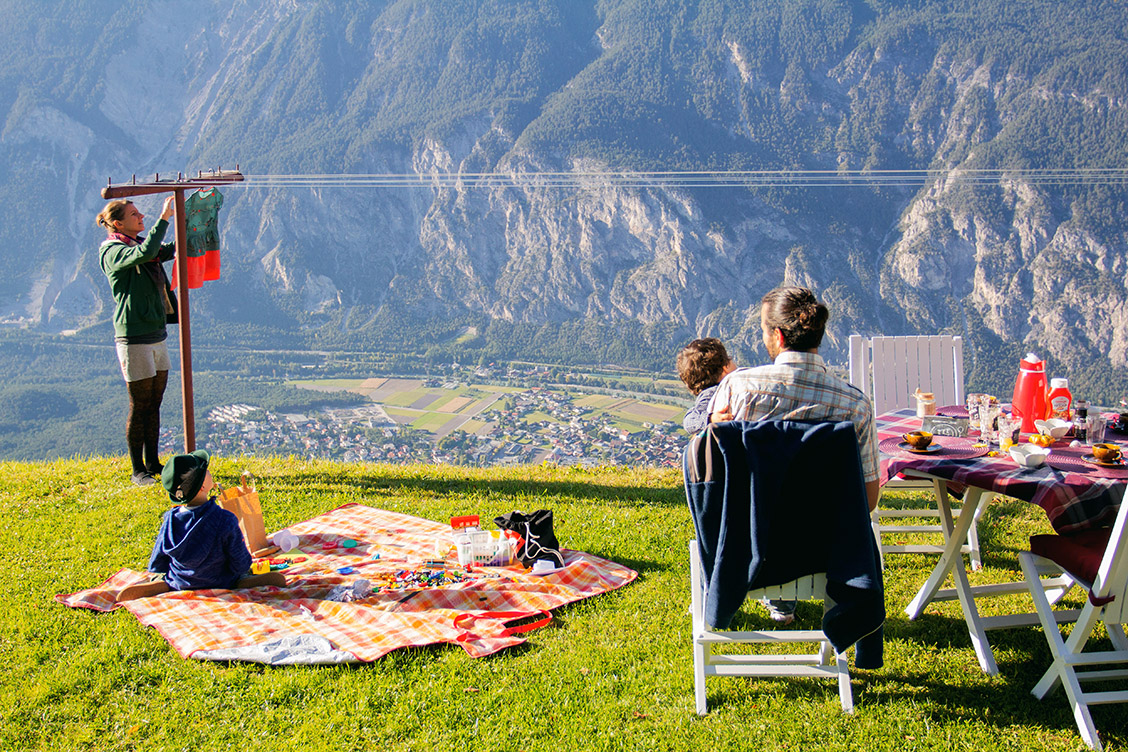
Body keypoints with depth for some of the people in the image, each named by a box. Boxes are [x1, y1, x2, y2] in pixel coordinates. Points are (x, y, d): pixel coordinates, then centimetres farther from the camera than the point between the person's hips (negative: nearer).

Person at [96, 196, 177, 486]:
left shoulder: (140, 245, 16)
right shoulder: (113, 252, -12)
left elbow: (173, 249, 16)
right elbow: (145, 253, -31)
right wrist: (164, 218, -29)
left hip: (157, 336, 8)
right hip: (134, 339, -8)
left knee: (154, 405, 13)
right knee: (139, 407, -1)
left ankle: (153, 463, 23)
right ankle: (138, 470, 9)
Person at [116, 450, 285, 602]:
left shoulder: (170, 519, -16)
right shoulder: (225, 520, -27)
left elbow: (157, 564, -2)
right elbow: (240, 564, -17)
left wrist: (155, 575, 20)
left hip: (181, 585, 3)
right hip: (219, 584, -3)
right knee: (277, 578, 7)